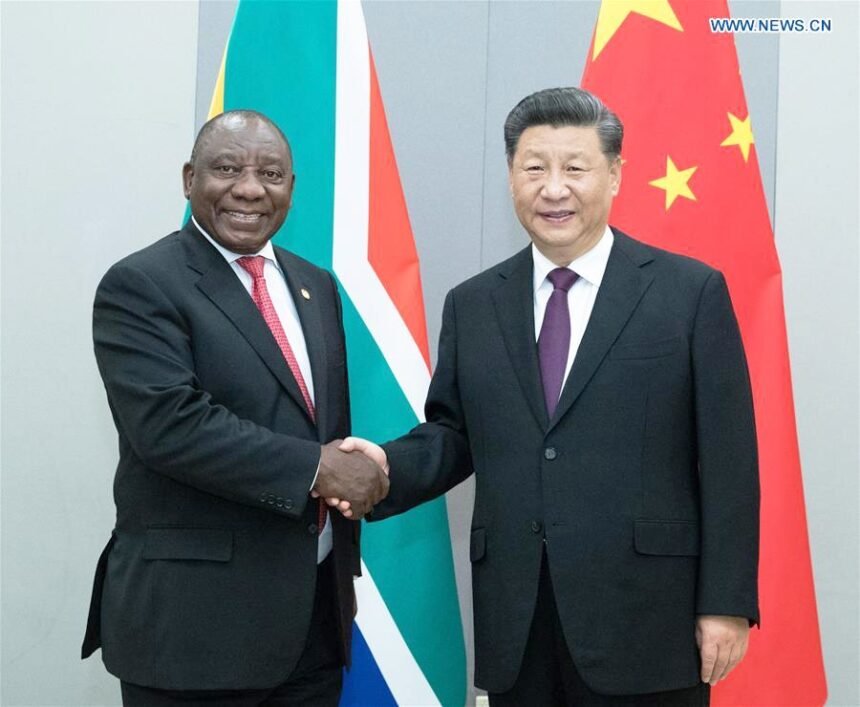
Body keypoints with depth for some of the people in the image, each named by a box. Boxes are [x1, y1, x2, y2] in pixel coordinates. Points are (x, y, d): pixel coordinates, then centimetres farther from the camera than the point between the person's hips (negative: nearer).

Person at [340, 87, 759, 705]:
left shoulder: (691, 292, -1)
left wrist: (727, 604, -6)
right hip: (514, 626, 3)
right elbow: (452, 435, 13)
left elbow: (727, 461, -3)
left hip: (644, 619, -3)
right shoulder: (472, 306, 9)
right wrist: (390, 465, -8)